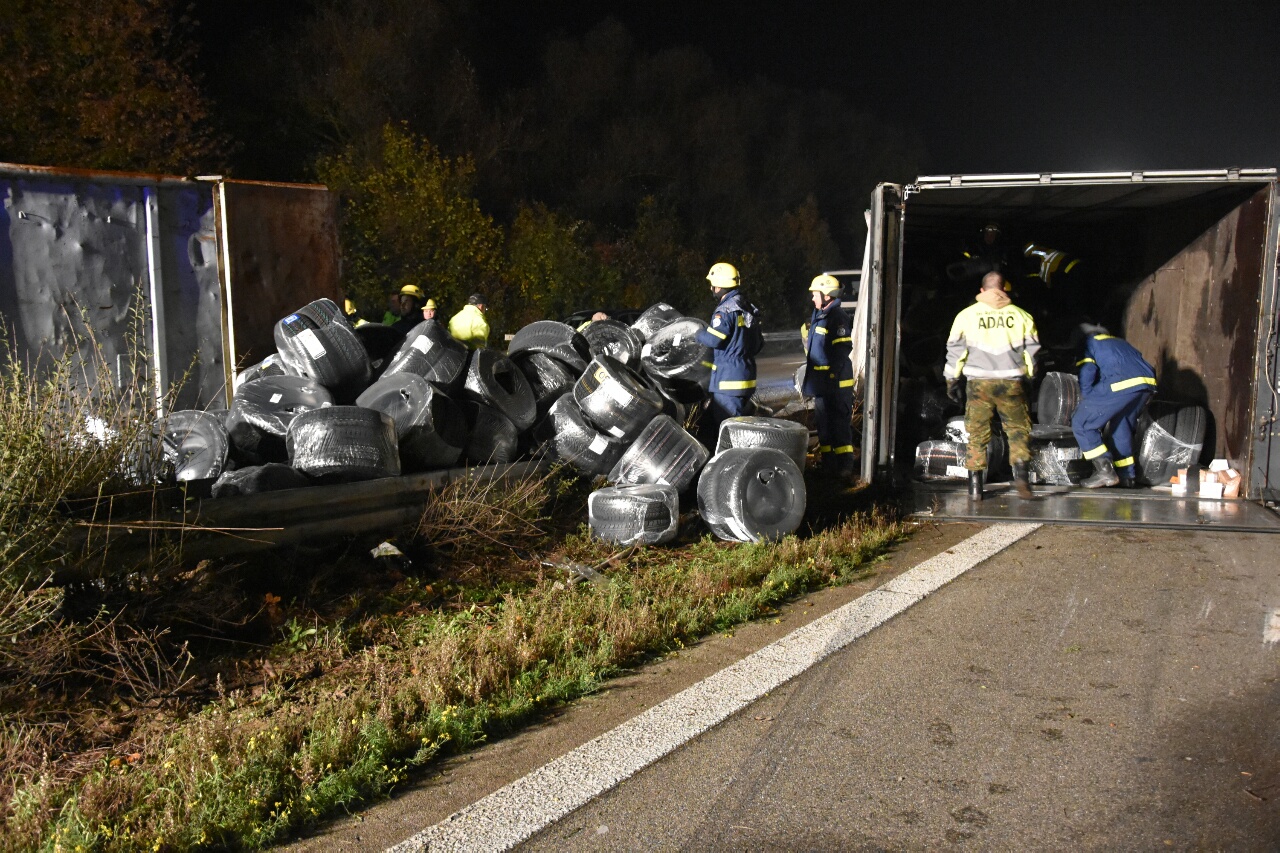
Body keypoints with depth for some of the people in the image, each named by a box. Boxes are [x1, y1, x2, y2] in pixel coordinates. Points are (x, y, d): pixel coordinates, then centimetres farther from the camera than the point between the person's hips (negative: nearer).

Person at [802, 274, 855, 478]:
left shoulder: (837, 317, -14)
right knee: (824, 422, 14)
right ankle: (828, 462, 23)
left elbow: (843, 348, -20)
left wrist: (833, 374, -22)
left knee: (840, 422, -5)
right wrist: (810, 373, 23)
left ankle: (845, 465, -1)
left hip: (836, 381, -10)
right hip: (820, 380, 10)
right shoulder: (817, 315, 16)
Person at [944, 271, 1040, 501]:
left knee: (977, 434, 7)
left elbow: (955, 350, 5)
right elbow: (1031, 351, 11)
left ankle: (975, 486, 6)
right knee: (1018, 430, 12)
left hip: (979, 383, 0)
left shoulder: (967, 315, 4)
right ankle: (1021, 473, -6)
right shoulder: (1020, 315, 5)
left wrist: (952, 380, 13)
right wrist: (1028, 380, 22)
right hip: (1011, 383, 0)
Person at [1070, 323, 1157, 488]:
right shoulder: (1119, 341, 38)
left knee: (1080, 423, 2)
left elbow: (1086, 377, 5)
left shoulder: (1087, 343, 19)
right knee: (1122, 426, 25)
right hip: (1148, 382, 7)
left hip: (1123, 384, -7)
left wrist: (1088, 405, 17)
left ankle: (1105, 471, -3)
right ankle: (1127, 476, 25)